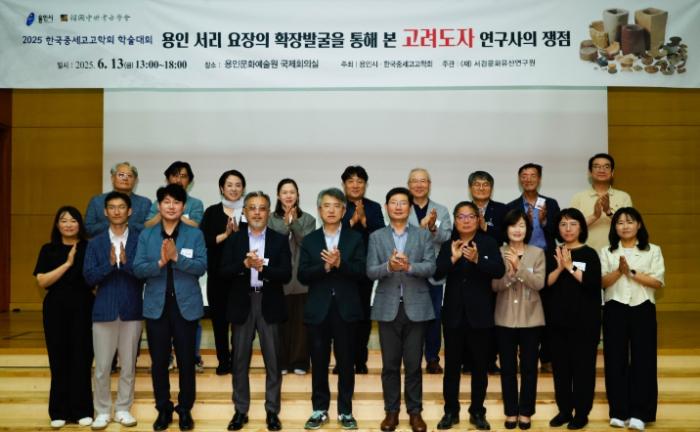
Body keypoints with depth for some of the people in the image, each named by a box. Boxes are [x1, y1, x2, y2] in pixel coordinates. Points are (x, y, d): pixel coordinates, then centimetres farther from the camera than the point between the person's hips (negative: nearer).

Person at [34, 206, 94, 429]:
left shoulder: (89, 248, 3)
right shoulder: (48, 250, 6)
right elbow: (42, 281, -6)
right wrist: (67, 264, -13)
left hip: (83, 309, -1)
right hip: (56, 310, 1)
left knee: (81, 359, 1)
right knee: (59, 360, 4)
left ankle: (82, 410, 11)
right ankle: (59, 411, 15)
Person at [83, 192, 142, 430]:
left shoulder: (140, 240, -1)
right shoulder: (95, 243, 5)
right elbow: (89, 277, -4)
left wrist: (126, 262, -23)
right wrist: (110, 263, -18)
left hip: (132, 311, -1)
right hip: (104, 310, 1)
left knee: (128, 366, 9)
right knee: (102, 367, 6)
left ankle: (123, 409, 22)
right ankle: (102, 411, 20)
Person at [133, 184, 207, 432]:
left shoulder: (195, 234, -1)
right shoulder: (146, 235, 5)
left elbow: (201, 267, -11)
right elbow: (138, 269, -4)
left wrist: (176, 257, -22)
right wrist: (160, 262, -20)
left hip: (186, 305, -1)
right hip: (156, 306, 2)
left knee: (186, 360, 7)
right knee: (159, 361, 9)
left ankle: (185, 409, 22)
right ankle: (163, 409, 24)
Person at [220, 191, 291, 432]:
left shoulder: (280, 240, 2)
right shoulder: (234, 240, 5)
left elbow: (286, 275, -8)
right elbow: (223, 272, -4)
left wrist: (262, 267, -21)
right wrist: (244, 264, -20)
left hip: (269, 305, -1)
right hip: (242, 305, 1)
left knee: (273, 360, 5)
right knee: (240, 360, 8)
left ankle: (272, 411, 17)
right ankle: (240, 410, 21)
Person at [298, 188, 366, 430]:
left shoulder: (355, 238, 3)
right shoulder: (309, 240, 5)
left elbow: (361, 272, -8)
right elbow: (302, 275, -4)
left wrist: (339, 263, -22)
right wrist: (324, 266, -18)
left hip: (345, 309, -1)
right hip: (318, 309, 1)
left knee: (346, 362, 7)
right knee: (319, 362, 9)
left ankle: (345, 410, 19)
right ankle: (320, 409, 22)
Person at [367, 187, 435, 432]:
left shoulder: (423, 236, 4)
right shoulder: (376, 237, 5)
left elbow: (431, 267, -7)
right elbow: (370, 271, -4)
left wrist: (409, 266, -24)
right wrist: (389, 266, -24)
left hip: (416, 307, 0)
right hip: (388, 308, 0)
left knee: (413, 364, 6)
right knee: (390, 364, 8)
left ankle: (415, 411, 19)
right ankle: (391, 411, 20)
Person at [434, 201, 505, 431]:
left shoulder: (489, 243, -2)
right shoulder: (447, 245, 2)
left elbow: (499, 271, -15)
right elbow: (436, 273, -10)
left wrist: (477, 259, -31)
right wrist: (453, 259, -27)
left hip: (480, 314, -1)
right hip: (454, 314, 1)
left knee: (480, 366, 9)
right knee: (451, 365, 7)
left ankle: (478, 412, 22)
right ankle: (451, 411, 20)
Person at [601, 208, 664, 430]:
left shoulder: (653, 251, 5)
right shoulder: (607, 252, 9)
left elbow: (658, 281, -5)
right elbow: (602, 282, -1)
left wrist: (631, 272, -12)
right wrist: (619, 271, -17)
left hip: (643, 309, -1)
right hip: (615, 310, 1)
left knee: (642, 359, -1)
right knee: (616, 360, 2)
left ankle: (639, 413, 5)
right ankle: (618, 411, 10)